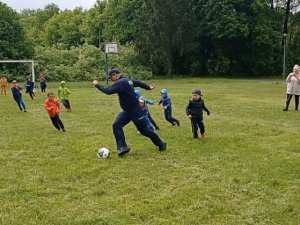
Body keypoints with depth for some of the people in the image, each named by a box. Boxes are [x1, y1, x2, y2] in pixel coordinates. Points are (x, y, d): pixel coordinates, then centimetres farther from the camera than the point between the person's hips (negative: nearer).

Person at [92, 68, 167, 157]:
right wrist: (148, 87, 40)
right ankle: (123, 147, -7)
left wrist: (97, 84, -18)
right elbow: (138, 82, 23)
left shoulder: (121, 83, -23)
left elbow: (108, 91, -31)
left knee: (144, 130, 3)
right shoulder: (127, 80, 8)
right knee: (116, 125, -5)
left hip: (135, 111, -10)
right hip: (127, 111, 10)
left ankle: (161, 145, 21)